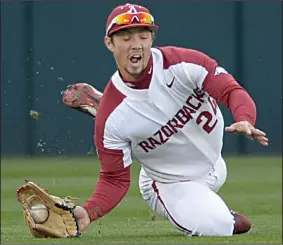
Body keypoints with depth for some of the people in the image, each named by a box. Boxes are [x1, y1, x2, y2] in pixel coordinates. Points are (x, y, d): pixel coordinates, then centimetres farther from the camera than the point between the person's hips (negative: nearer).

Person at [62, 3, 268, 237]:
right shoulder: (111, 118, -29)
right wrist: (87, 213, -40)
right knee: (217, 227, -22)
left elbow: (233, 91, -28)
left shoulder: (183, 63, -25)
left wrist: (244, 121, -52)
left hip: (213, 166, 4)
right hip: (172, 186, -4)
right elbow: (114, 180, -21)